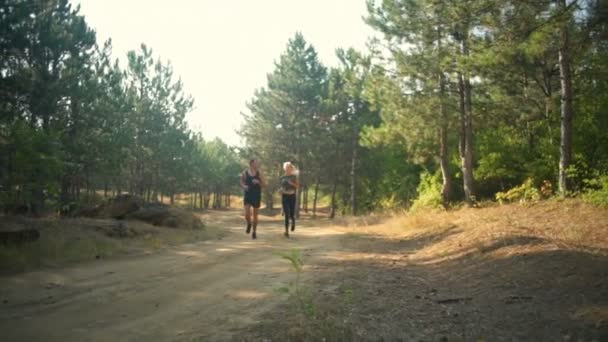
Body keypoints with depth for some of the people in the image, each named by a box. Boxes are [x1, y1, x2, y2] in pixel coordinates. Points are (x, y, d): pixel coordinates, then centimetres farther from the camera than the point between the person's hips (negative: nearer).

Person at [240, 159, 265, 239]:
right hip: (248, 195, -1)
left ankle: (254, 232, 19)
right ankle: (249, 224, 20)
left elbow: (264, 184, 2)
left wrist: (258, 182, -18)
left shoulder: (259, 173, 0)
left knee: (255, 215, 5)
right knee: (247, 214, -13)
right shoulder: (245, 173, -1)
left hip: (257, 196, 1)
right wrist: (244, 186, -14)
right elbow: (242, 183, 8)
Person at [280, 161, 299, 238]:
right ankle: (286, 231, -5)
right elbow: (281, 188, 15)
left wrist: (292, 183, -18)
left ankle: (293, 222, 36)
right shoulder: (282, 177, 8)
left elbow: (298, 186, -2)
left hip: (292, 196, -1)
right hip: (285, 197, 1)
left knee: (292, 214, -1)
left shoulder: (294, 176, 2)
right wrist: (281, 197, 8)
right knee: (287, 214, -8)